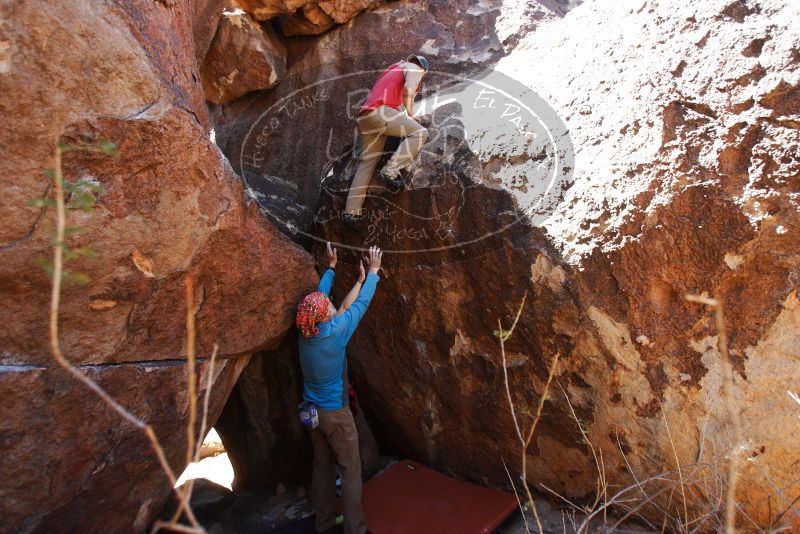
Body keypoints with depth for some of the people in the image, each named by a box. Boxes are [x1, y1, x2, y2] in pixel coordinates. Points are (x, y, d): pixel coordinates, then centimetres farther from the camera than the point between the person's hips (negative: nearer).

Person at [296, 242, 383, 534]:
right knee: (351, 469, 4)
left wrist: (331, 267, 19)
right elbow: (360, 304, -11)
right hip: (336, 412, -7)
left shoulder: (306, 332, -5)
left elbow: (319, 297, 9)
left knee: (322, 466, 17)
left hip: (312, 410, 7)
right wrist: (373, 272, 1)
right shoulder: (336, 331, -22)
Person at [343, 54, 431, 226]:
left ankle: (351, 212, -2)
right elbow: (409, 89, -9)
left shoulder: (393, 69, 38)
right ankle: (390, 172, -24)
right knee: (419, 132, -9)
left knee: (367, 162, 6)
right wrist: (410, 113, 4)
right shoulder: (414, 68, 12)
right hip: (379, 111, -8)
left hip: (365, 116, 8)